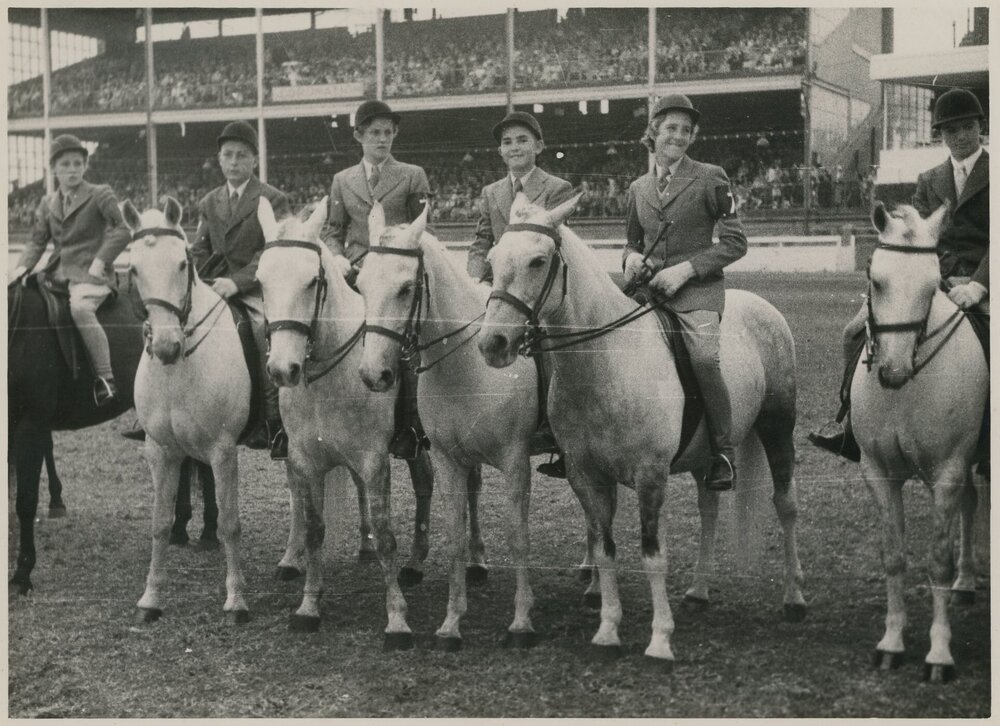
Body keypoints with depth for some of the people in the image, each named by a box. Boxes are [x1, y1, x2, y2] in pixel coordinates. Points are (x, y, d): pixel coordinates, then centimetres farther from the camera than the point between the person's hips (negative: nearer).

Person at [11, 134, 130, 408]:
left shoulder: (100, 195, 2)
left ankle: (105, 380, -32)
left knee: (80, 308, -35)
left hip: (90, 274, -7)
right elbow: (37, 241, 18)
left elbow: (122, 229, -6)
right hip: (58, 273, 7)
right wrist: (23, 267, -1)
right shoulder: (47, 203, 19)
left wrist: (101, 259, -16)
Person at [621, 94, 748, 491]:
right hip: (649, 288, 5)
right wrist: (631, 258, 2)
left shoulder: (709, 178, 2)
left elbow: (735, 242, -1)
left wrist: (685, 269, -11)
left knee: (704, 360, -27)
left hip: (697, 290, -5)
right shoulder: (638, 189, 16)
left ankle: (723, 454, -13)